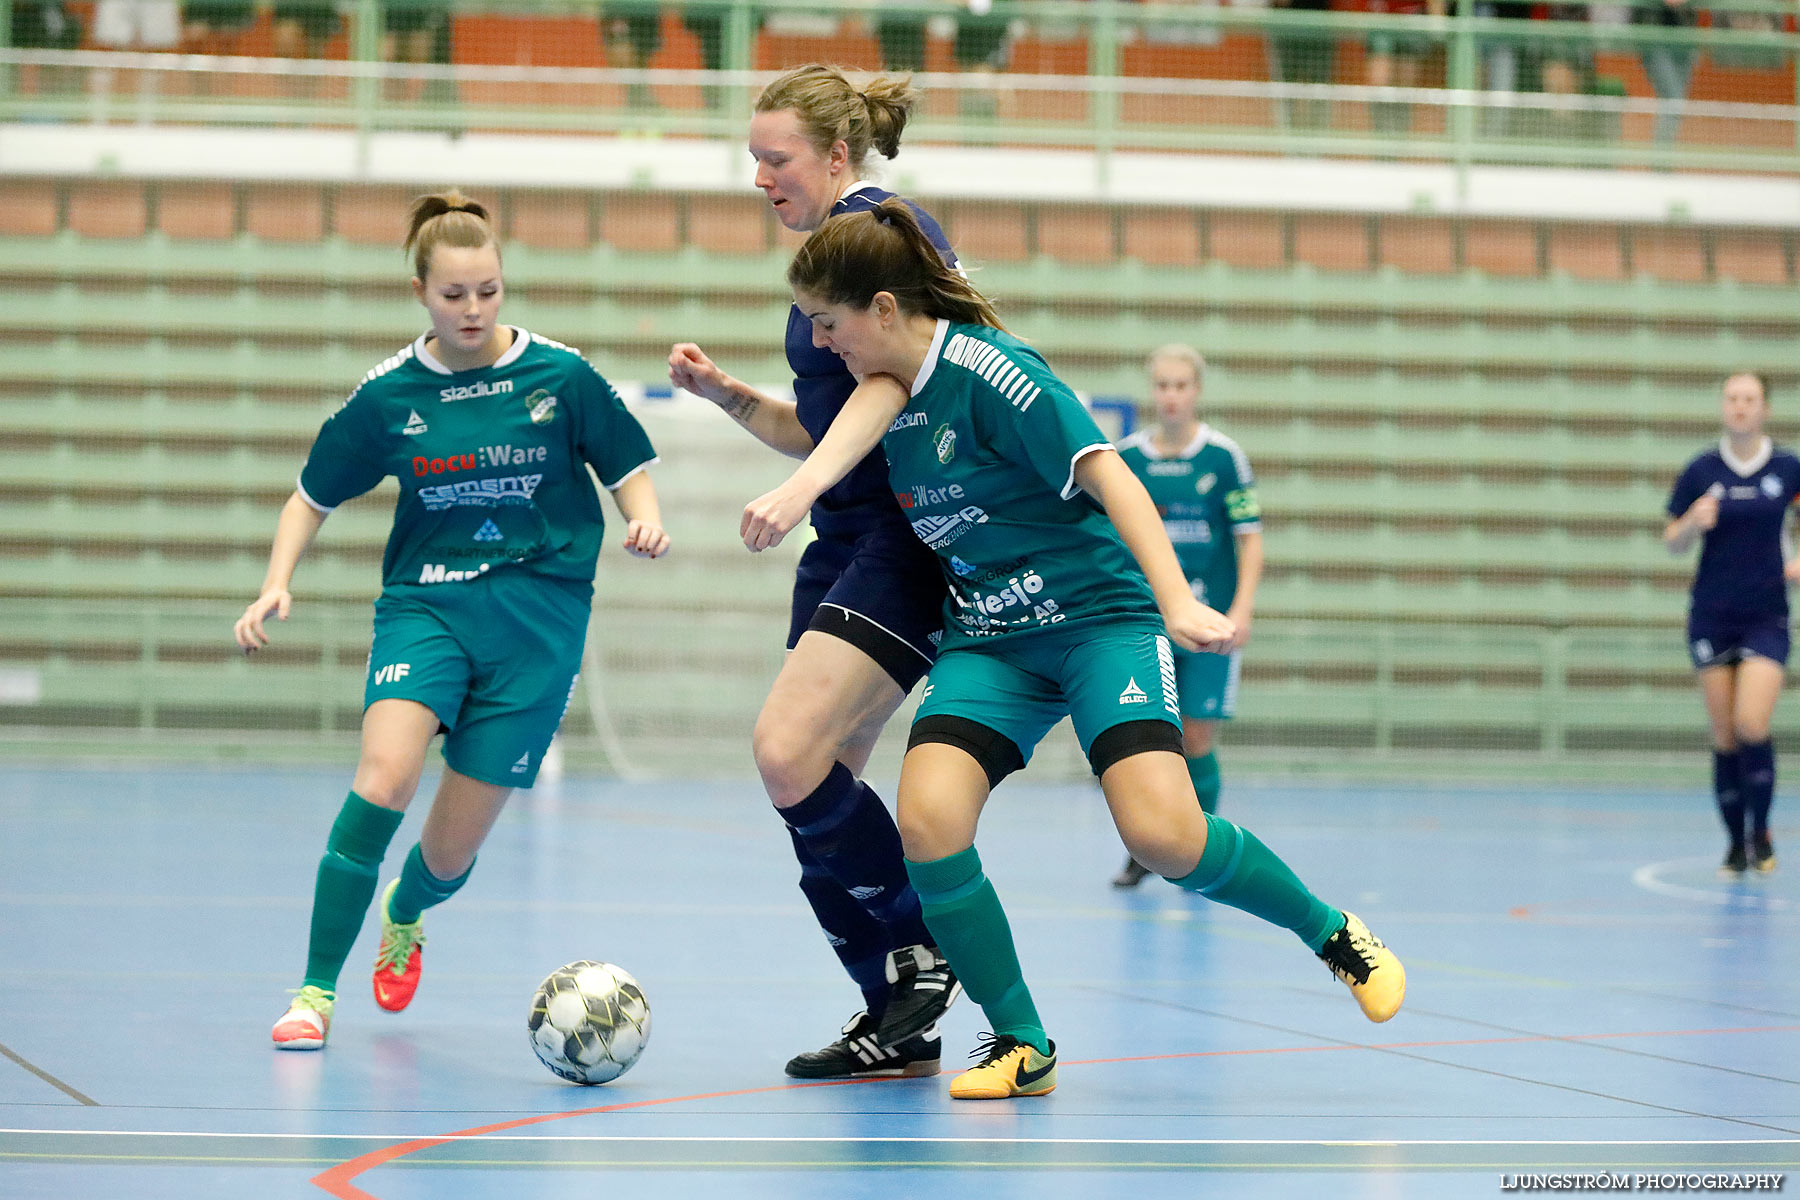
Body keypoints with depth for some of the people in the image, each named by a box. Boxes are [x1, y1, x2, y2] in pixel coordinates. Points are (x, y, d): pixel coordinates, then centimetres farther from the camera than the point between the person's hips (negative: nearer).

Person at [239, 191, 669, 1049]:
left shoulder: (561, 376, -3)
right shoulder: (389, 394, 0)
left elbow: (628, 471, 8)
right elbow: (313, 497, 10)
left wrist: (645, 522, -13)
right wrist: (276, 585, -4)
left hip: (537, 615, 0)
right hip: (424, 601, 0)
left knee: (451, 854, 1)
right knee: (385, 775, -27)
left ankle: (404, 918, 40)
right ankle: (316, 988, -17)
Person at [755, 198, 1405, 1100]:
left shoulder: (987, 371, -17)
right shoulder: (891, 372, 9)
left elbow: (1110, 477, -22)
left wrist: (1178, 602, -30)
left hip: (1101, 616, -6)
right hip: (986, 642, 6)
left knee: (1162, 837, -23)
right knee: (927, 823, -20)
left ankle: (1331, 931, 6)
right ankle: (1021, 1046, -4)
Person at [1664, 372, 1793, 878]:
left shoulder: (1788, 469, -2)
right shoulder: (1700, 471, 0)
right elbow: (1673, 542, 7)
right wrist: (1693, 523, -15)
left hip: (1766, 617, -1)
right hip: (1711, 615, 1)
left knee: (1751, 726, -16)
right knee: (1725, 736, 2)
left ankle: (1760, 831, 4)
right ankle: (1736, 842, 16)